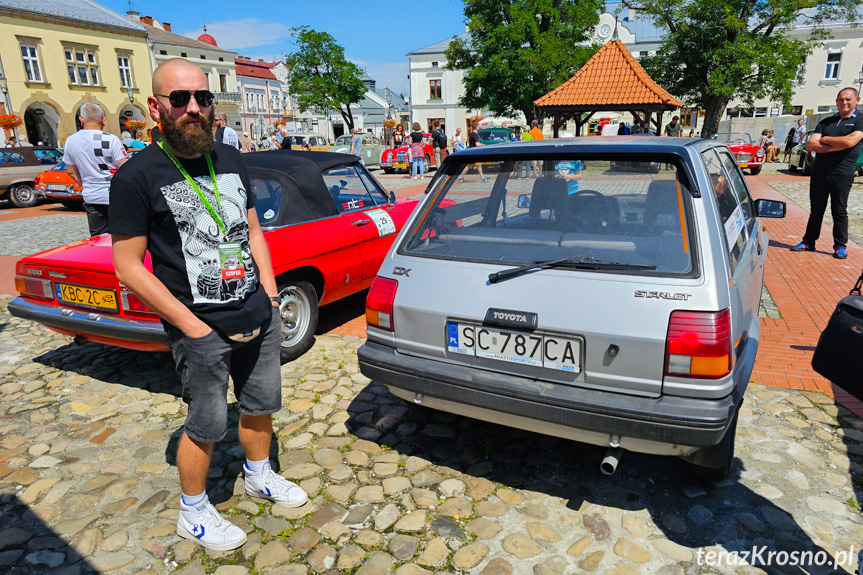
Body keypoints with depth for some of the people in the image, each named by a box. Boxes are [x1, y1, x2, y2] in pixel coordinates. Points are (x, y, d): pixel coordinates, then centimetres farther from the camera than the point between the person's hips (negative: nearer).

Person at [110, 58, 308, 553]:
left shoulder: (231, 160, 7)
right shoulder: (138, 177, -11)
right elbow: (128, 264, -11)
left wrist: (269, 290, 5)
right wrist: (190, 324, -14)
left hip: (261, 318, 6)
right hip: (203, 330, -5)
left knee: (261, 405, 20)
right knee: (207, 427, 9)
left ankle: (260, 476, 46)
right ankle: (194, 513, 34)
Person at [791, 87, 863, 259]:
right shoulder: (826, 122, 12)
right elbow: (810, 145, 1)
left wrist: (824, 139, -3)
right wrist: (837, 146, -11)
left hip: (842, 174, -4)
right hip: (819, 172, 4)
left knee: (839, 211, 2)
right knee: (816, 210, 9)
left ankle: (840, 246, 11)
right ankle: (809, 242, 16)